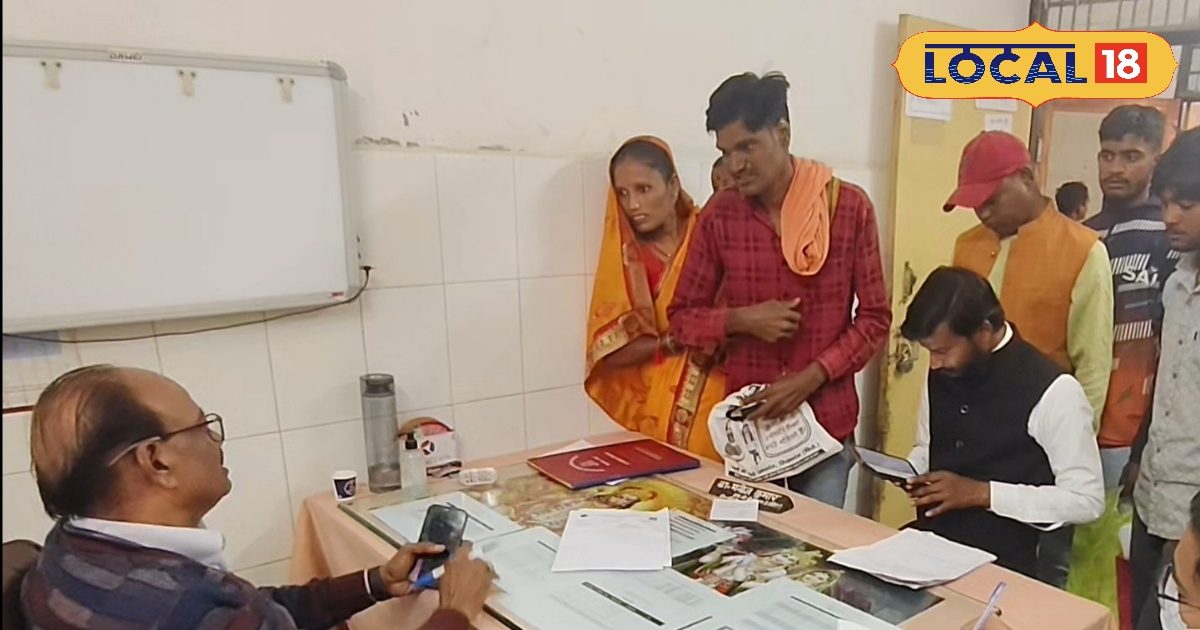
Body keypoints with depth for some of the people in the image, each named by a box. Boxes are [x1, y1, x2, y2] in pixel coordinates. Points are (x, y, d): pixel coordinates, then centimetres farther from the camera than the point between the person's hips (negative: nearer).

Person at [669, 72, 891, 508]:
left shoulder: (850, 207, -6)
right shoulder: (719, 216, -2)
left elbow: (875, 318, -2)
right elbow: (682, 317, 4)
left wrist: (811, 378, -14)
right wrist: (741, 319, -15)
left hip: (826, 420, -1)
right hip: (747, 420, 1)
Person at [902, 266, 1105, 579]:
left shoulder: (1052, 391, -14)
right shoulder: (941, 373, 3)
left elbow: (1086, 500, -11)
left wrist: (981, 493, -17)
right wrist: (907, 472, -4)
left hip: (1002, 564, -4)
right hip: (930, 541, 5)